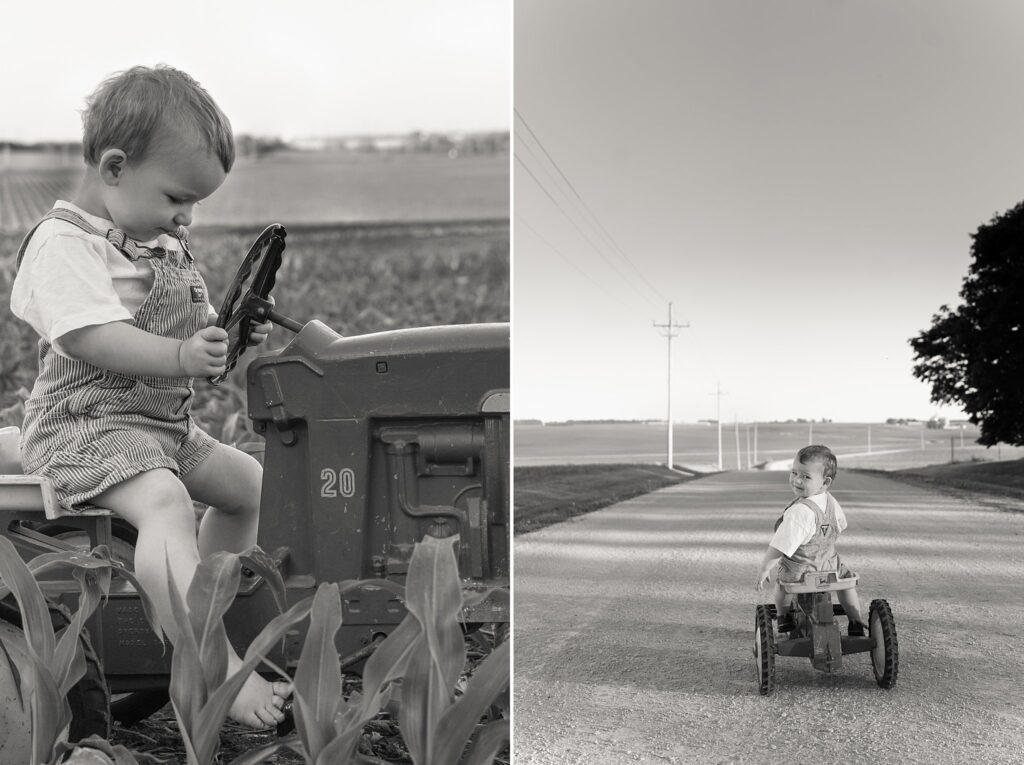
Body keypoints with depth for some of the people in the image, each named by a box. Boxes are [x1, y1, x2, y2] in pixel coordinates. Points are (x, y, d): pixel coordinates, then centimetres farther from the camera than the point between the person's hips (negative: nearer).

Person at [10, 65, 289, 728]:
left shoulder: (166, 246, 15)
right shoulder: (63, 243, -15)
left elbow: (186, 327, 21)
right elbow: (91, 338, -27)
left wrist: (226, 333, -1)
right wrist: (181, 357, -35)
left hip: (165, 421, 10)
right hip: (88, 422, -10)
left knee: (251, 484, 15)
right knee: (165, 502, -33)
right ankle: (223, 674, -41)